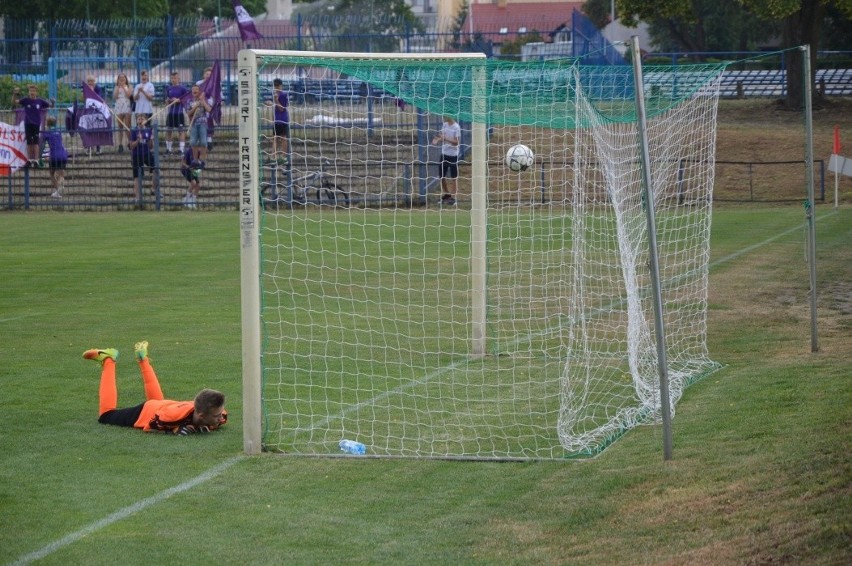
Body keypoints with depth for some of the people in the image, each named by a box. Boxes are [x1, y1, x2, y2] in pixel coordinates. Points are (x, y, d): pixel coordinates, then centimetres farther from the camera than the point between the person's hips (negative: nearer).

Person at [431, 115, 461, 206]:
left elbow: (457, 142, -19)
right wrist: (438, 139, -7)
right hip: (444, 154, 7)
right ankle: (446, 194, 28)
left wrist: (446, 139, -29)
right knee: (442, 176, 12)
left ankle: (453, 197, 8)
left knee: (453, 177, 2)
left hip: (453, 155, -7)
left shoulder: (456, 127, -15)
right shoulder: (445, 125, 6)